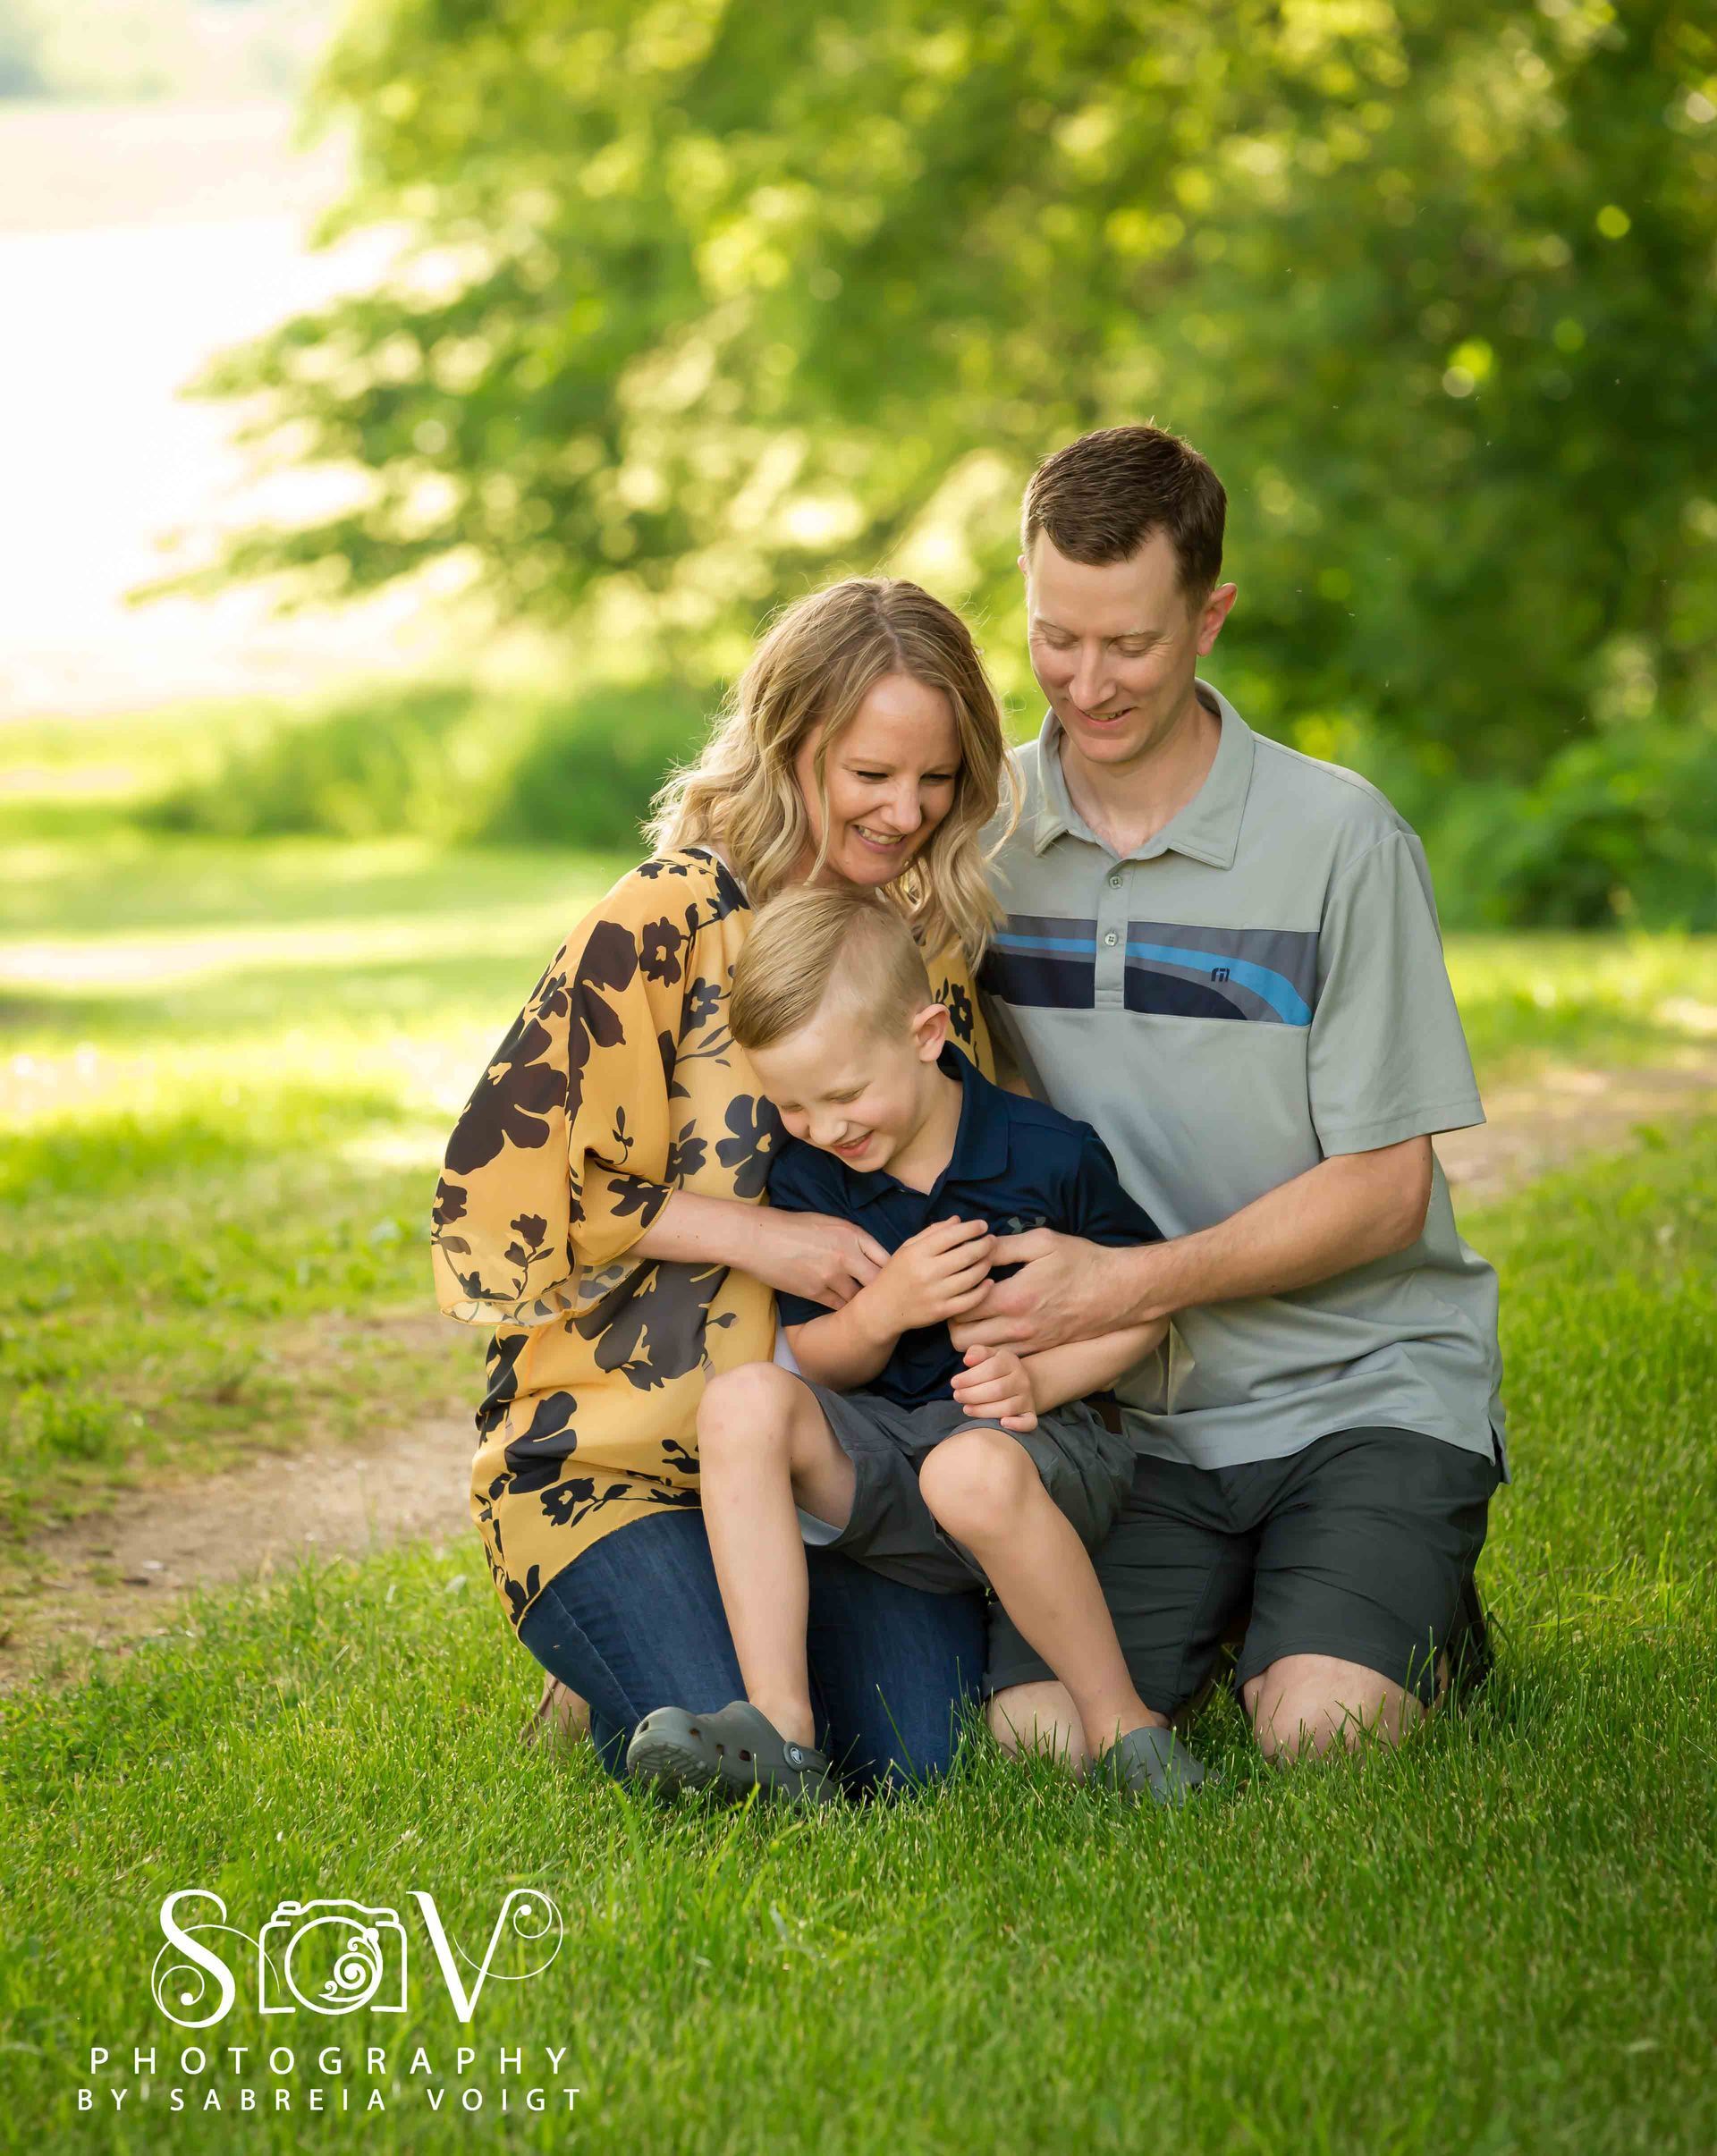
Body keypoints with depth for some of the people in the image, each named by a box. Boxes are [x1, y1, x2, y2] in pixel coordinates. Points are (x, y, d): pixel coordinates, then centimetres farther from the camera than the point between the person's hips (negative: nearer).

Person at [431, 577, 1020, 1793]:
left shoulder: (936, 944, 9)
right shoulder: (674, 919, -9)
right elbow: (507, 1170, -11)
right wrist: (762, 1238, -18)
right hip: (618, 1449, -5)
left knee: (918, 1758, -16)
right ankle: (620, 1669, 10)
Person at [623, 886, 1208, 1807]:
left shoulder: (1050, 1153, -9)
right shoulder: (806, 1180, 2)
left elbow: (1142, 1307, 0)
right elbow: (819, 1363, 4)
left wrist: (1038, 1381, -17)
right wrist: (883, 1309, -19)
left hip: (1039, 1443, -4)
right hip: (881, 1453, 4)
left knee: (972, 1471, -40)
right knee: (743, 1402, -24)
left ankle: (1123, 1729, -21)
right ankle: (778, 1730, -28)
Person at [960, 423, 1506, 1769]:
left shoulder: (1339, 839, -9)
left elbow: (1383, 1190, -8)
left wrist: (1132, 1286, -19)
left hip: (1362, 1389, -3)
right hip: (1128, 1408, 3)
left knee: (1319, 1730, -24)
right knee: (1046, 1733, -19)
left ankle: (1424, 1610, 11)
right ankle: (1229, 1599, 13)